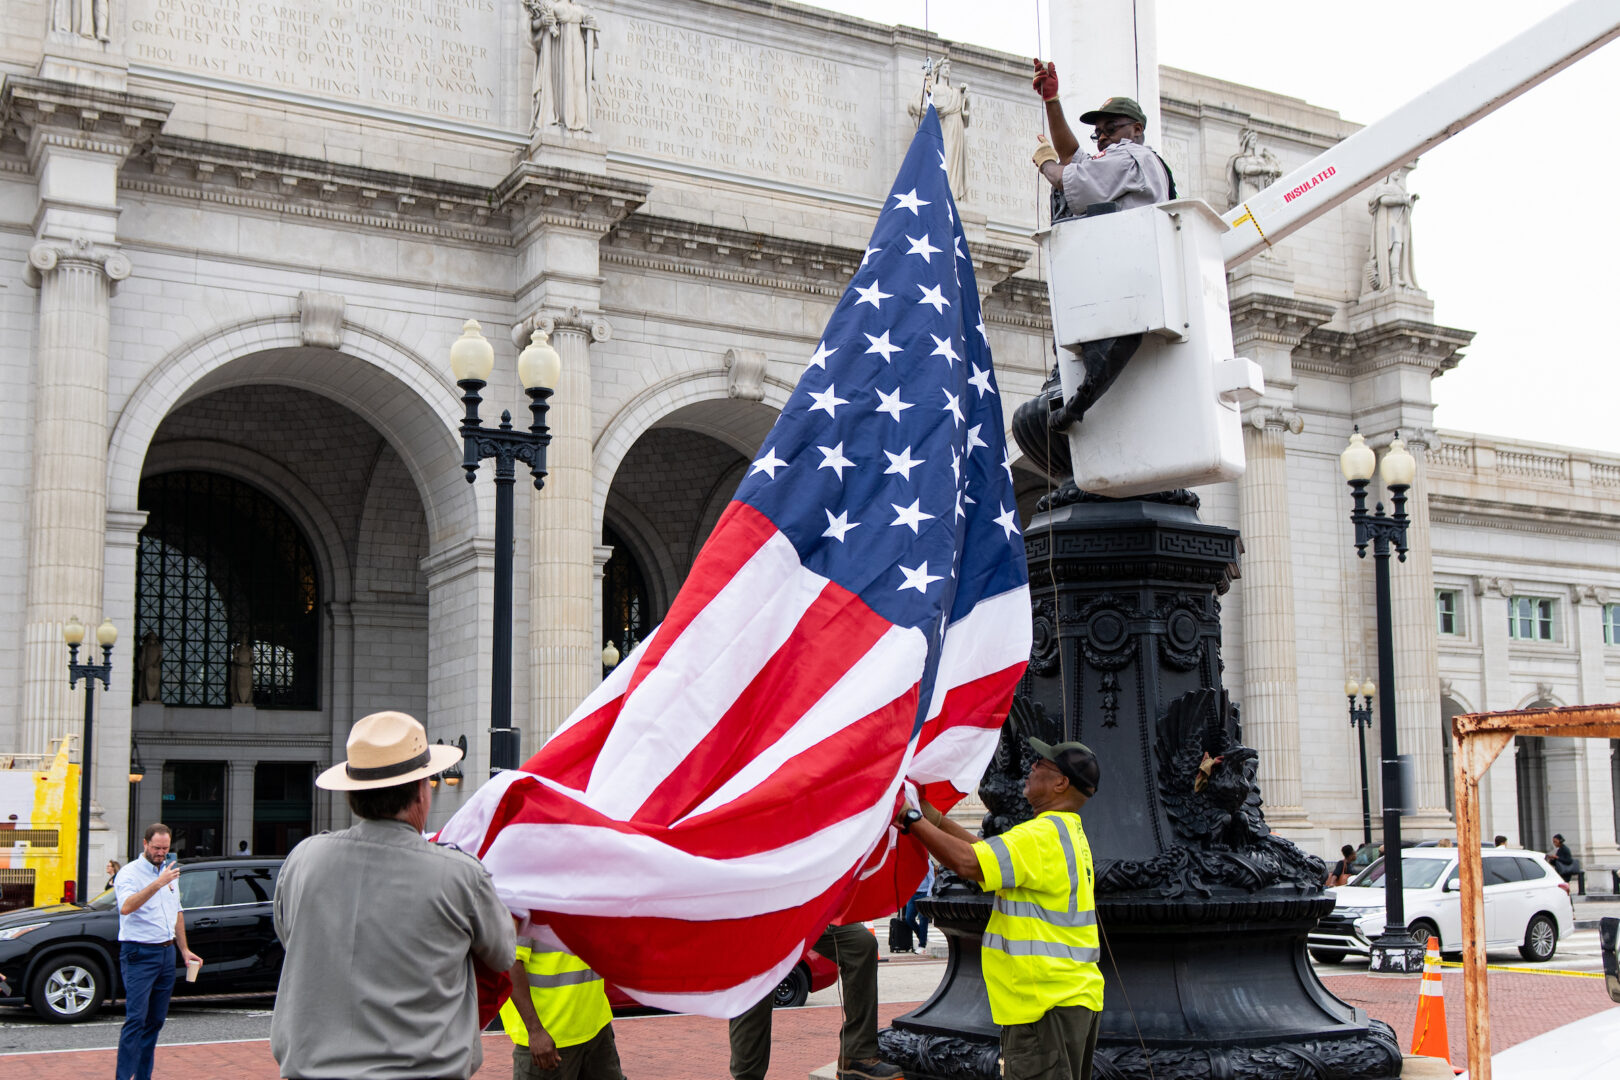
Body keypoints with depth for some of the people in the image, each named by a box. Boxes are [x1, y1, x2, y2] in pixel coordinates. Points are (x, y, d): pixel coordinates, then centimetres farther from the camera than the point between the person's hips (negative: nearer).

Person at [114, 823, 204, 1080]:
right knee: (136, 1019, -13)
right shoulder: (129, 873, -8)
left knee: (155, 1021, 8)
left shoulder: (168, 872, 15)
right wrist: (158, 884, -34)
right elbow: (126, 907, -28)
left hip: (166, 953, 7)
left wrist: (184, 950, 18)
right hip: (139, 954, -7)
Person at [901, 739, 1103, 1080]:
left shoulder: (1044, 835, -17)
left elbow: (967, 861, -27)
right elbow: (987, 852, 16)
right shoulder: (1068, 832, 17)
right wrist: (933, 816, 11)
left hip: (1046, 1001, -11)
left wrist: (912, 819, -16)